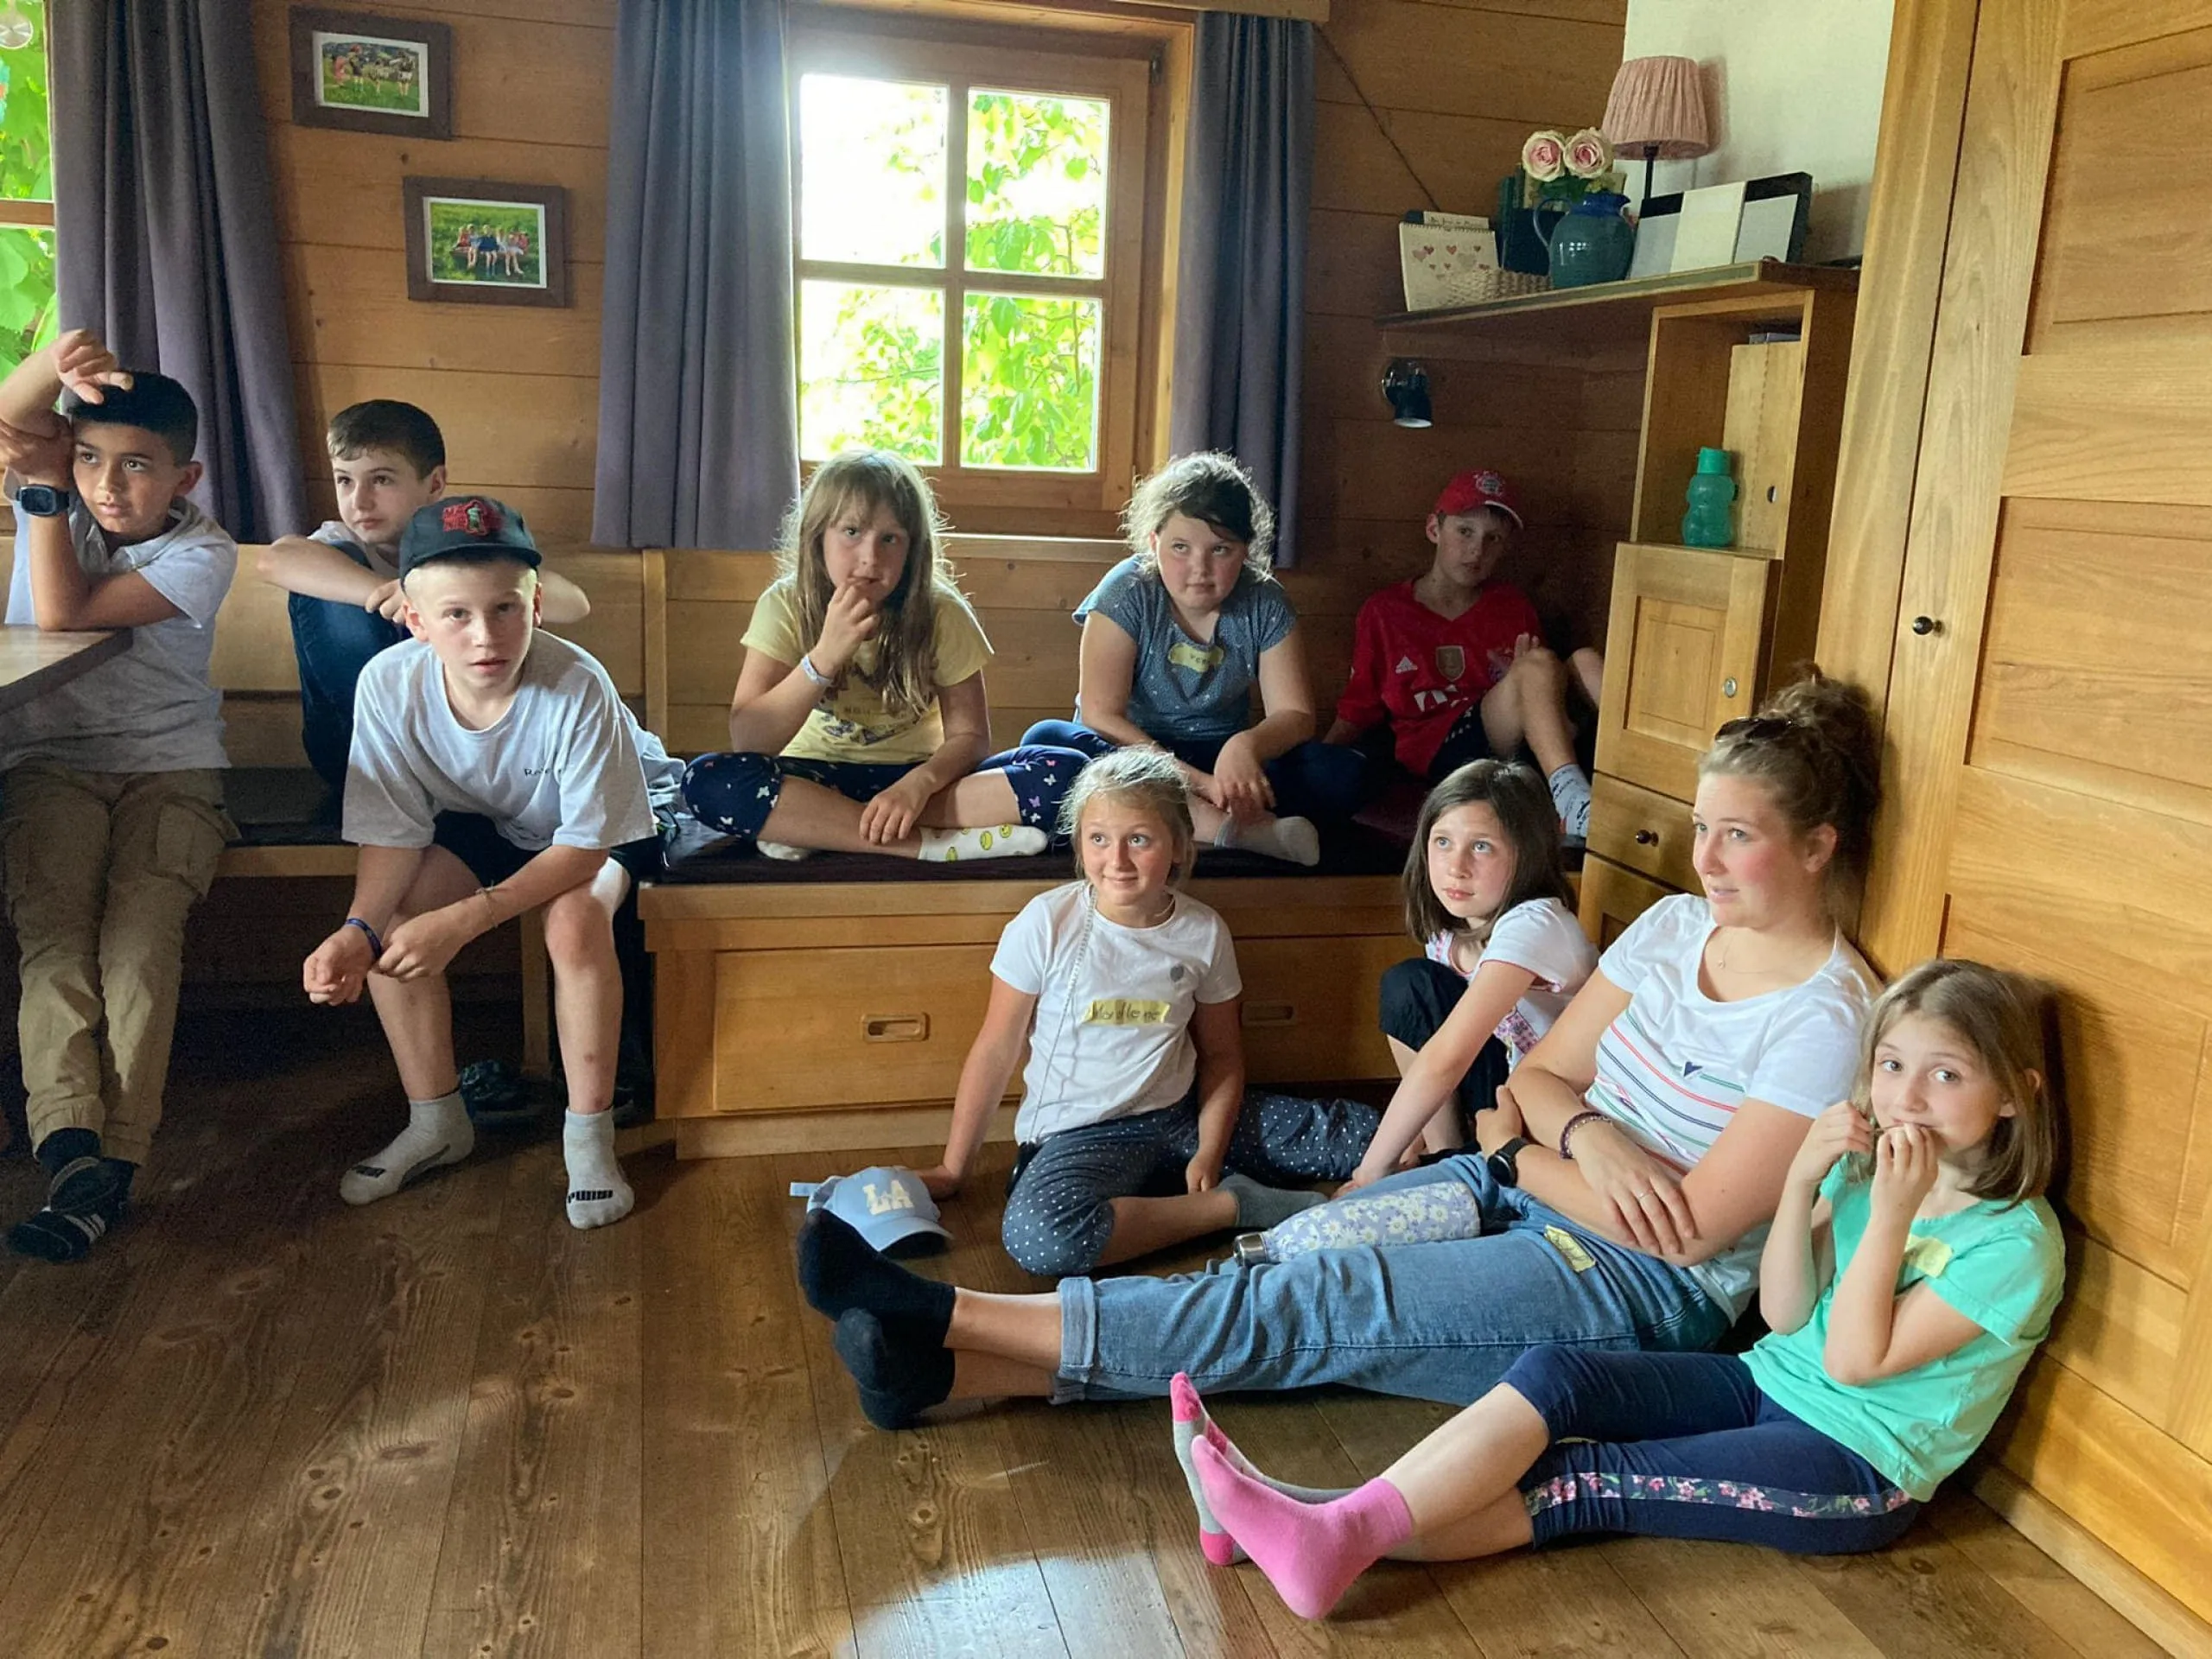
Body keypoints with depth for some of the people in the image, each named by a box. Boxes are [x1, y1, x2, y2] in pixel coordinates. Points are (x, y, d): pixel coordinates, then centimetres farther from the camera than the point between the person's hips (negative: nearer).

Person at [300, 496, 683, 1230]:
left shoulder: (576, 686, -36)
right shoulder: (389, 683, -26)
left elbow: (584, 845, -30)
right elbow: (394, 835, -18)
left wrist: (463, 920, -39)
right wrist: (356, 931, -37)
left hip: (610, 823, -4)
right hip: (482, 822, 4)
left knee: (576, 918, -33)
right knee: (390, 917, -19)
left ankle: (589, 1133, -12)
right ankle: (436, 1122, 3)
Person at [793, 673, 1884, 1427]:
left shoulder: (1826, 1014, -15)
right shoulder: (1674, 925, 7)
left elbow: (1693, 1229, -18)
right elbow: (1536, 1076, 7)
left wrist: (1522, 1150, -8)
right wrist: (1588, 1135, -16)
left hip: (1644, 1291, -6)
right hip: (1521, 1190, 7)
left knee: (1320, 1304, -22)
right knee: (1290, 1259, -15)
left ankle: (952, 1319, -24)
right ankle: (955, 1369, -22)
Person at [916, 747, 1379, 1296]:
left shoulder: (1204, 932, -3)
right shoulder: (1048, 924, -13)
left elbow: (1221, 1054, 7)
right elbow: (997, 1051, -6)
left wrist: (1210, 1151, -8)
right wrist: (952, 1169, -1)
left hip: (1180, 1114, 2)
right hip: (1079, 1131, -1)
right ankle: (1234, 1206, -20)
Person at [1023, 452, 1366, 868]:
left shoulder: (1264, 603, -4)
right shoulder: (1129, 591, -12)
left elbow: (1295, 713, -6)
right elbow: (1100, 715, -20)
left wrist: (1246, 745, -31)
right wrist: (1198, 783, -32)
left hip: (1222, 759, 2)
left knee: (1345, 774, -21)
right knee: (1046, 739, -35)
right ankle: (1213, 822, -42)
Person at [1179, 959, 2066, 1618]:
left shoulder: (2016, 1242, -15)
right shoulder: (1866, 1165, 5)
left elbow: (1853, 1361, -18)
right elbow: (1784, 1312, 1)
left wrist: (1891, 1216, -26)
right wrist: (1801, 1183, -12)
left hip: (1855, 1467, -6)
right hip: (1767, 1386, 6)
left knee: (1593, 1480, -22)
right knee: (1551, 1375, -19)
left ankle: (1340, 1535, -28)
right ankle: (1334, 1526, -31)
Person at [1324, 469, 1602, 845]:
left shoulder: (1513, 607, 21)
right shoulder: (1384, 613, 12)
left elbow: (1539, 691, 21)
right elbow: (1354, 715, 12)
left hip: (1511, 744, 4)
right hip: (1438, 749, -4)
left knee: (1585, 661, -21)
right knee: (1540, 664, -28)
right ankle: (1571, 802, -50)